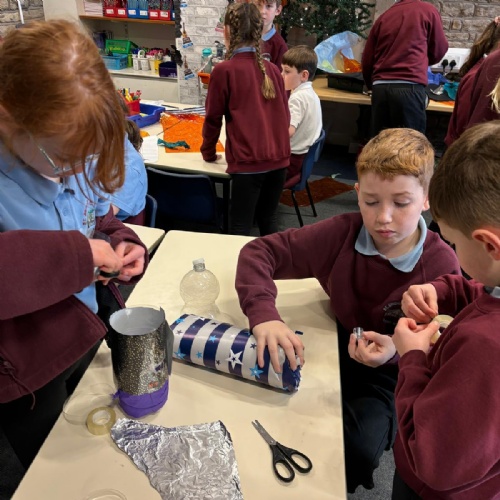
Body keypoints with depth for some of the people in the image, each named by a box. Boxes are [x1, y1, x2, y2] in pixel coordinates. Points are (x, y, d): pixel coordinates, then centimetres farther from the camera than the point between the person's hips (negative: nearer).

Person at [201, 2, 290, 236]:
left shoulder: (224, 70, -5)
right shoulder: (272, 69, 9)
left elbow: (213, 117, 2)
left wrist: (208, 152, 18)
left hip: (248, 160, -5)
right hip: (279, 157, 6)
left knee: (241, 227, 3)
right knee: (268, 219, 20)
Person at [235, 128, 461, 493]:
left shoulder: (442, 265, -20)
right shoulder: (342, 233, -17)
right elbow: (259, 252, -17)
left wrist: (397, 352, -34)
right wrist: (263, 315, -34)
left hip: (392, 372, -1)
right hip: (335, 348, 2)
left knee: (359, 447, -24)